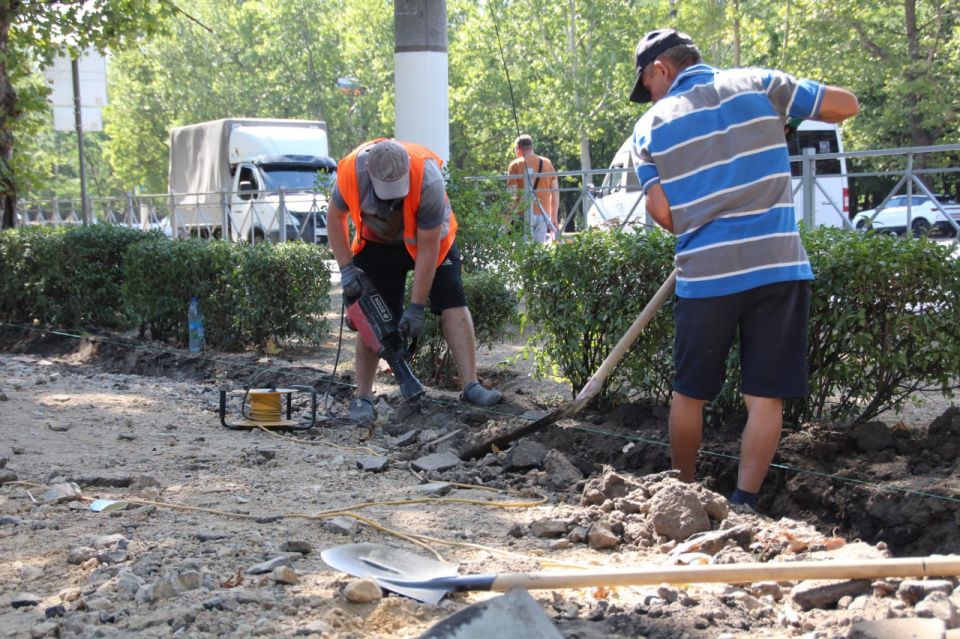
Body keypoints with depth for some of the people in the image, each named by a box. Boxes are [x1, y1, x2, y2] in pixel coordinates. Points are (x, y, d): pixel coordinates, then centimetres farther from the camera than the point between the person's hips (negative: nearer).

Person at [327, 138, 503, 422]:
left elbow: (428, 249, -31)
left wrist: (416, 307, -28)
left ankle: (471, 386, -16)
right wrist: (346, 267, -16)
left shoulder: (428, 180, -39)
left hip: (429, 238, -1)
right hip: (377, 242, 2)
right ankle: (363, 398, 2)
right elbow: (335, 217, -8)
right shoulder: (351, 172, -31)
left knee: (453, 304, -16)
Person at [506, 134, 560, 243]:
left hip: (523, 214, -4)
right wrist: (554, 218, 17)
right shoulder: (547, 163, 13)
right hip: (543, 214, 4)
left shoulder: (516, 165, 0)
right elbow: (555, 192, 12)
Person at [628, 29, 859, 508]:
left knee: (689, 393, 16)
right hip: (779, 265, 0)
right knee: (765, 396, 4)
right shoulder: (757, 85, 4)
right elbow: (845, 105, 4)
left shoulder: (651, 125, 5)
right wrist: (783, 113, 22)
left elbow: (659, 209, -2)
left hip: (705, 274, 0)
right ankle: (744, 503, -1)